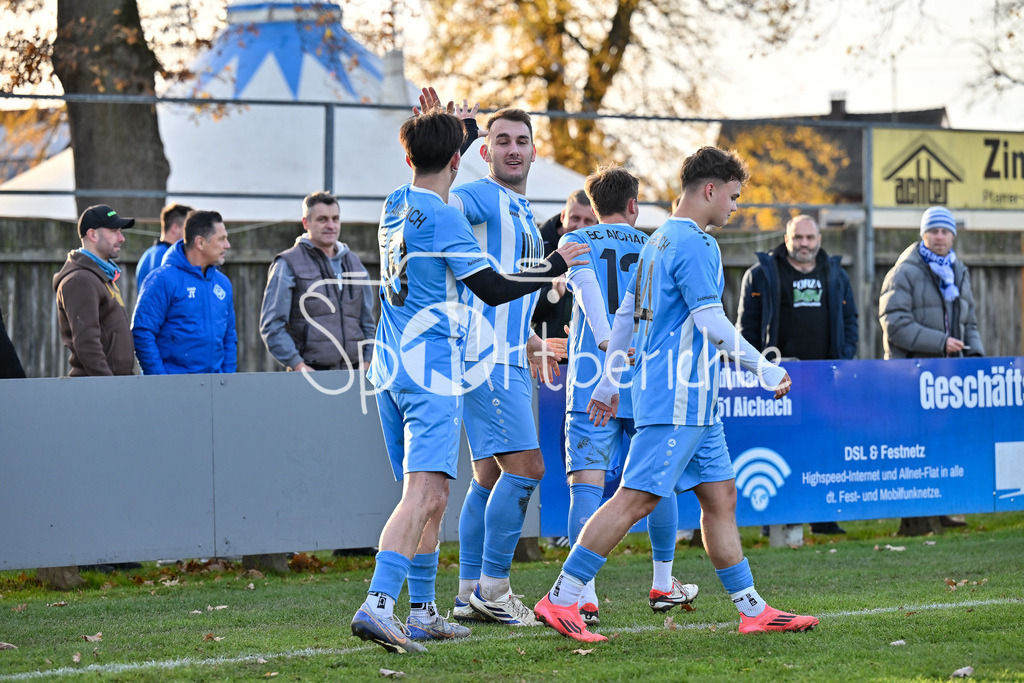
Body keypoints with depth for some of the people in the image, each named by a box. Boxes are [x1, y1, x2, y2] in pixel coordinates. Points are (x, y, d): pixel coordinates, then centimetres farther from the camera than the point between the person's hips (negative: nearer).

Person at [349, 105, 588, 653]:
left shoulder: (394, 207, 12)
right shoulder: (445, 218, -12)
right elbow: (492, 289, -13)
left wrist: (451, 127, 39)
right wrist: (554, 267, 0)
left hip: (391, 367, 9)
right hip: (431, 371, -9)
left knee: (428, 495, 17)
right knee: (424, 493, -17)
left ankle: (422, 612, 20)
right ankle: (377, 604, -32)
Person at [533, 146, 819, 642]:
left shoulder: (659, 241, 17)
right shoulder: (695, 244, -13)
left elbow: (626, 314, 22)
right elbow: (711, 322, -19)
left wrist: (609, 381, 26)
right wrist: (763, 369, -10)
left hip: (695, 401, 11)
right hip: (678, 399, -11)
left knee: (720, 496, 10)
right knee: (635, 498, -11)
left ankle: (752, 610, 12)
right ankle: (560, 599, -11)